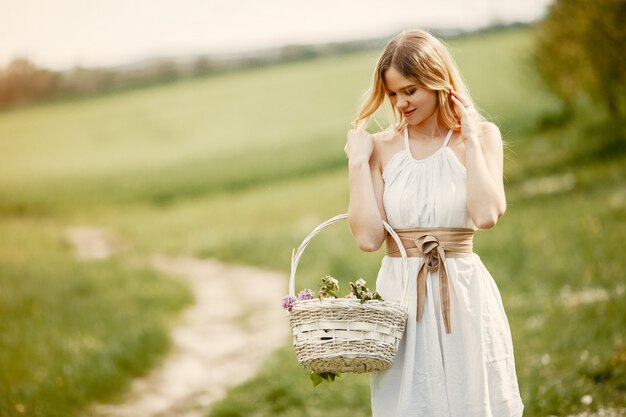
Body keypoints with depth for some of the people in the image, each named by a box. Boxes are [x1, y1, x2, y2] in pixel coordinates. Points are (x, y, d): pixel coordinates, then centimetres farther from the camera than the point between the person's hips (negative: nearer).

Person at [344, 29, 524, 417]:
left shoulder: (481, 136, 0)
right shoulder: (382, 147, 2)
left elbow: (486, 215, -17)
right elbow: (368, 237, -8)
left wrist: (469, 139, -11)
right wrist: (358, 162, -7)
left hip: (463, 297, -1)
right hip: (400, 295, 1)